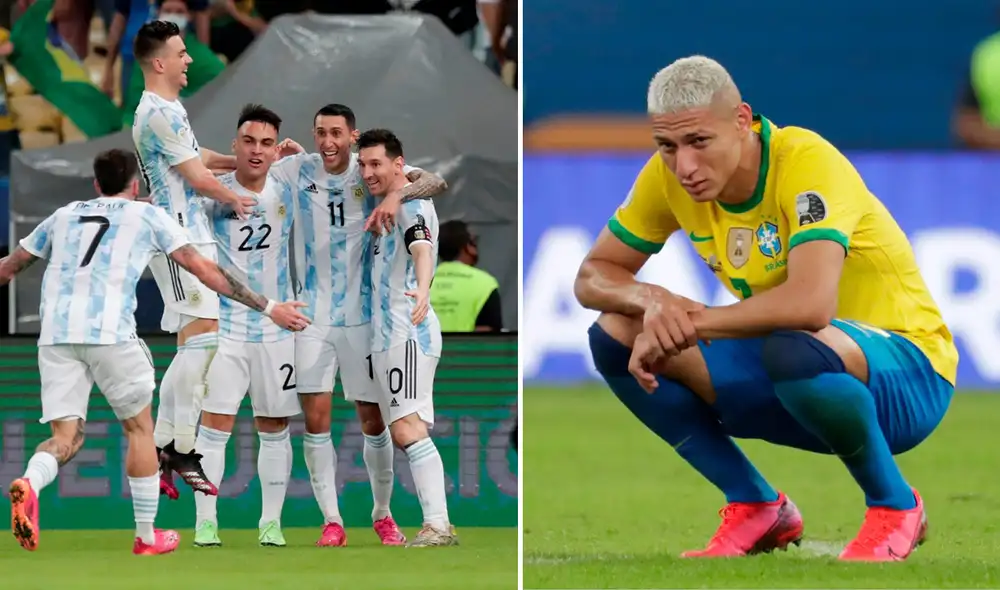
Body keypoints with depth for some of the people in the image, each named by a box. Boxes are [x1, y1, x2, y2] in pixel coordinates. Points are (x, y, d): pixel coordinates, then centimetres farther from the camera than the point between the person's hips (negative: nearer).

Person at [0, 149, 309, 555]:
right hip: (110, 333, -3)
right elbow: (204, 270, 10)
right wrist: (268, 308, 14)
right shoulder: (148, 216, 14)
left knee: (66, 437, 4)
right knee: (139, 428, 14)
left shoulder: (64, 216, 24)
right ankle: (146, 537, 18)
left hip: (55, 335, 3)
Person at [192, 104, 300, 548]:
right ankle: (206, 522, -2)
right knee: (215, 424, -7)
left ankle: (271, 522, 13)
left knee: (275, 429, 6)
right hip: (227, 325, -3)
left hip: (278, 327, 3)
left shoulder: (287, 193, 3)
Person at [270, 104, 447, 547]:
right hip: (312, 314, 1)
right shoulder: (297, 169, -2)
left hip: (361, 313, -1)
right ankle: (332, 522, 2)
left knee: (373, 420, 6)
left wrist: (397, 196, -36)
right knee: (315, 418, -6)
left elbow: (437, 182, -16)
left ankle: (382, 514, 24)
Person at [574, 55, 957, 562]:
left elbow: (811, 304, -42)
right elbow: (593, 276, 3)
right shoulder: (668, 175, -7)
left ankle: (895, 506, -12)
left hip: (908, 375, -7)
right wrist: (652, 300, -21)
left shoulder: (806, 161, -27)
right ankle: (757, 508, 2)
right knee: (615, 336, -8)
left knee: (793, 347, -41)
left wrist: (688, 323, -33)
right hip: (788, 385, 7)